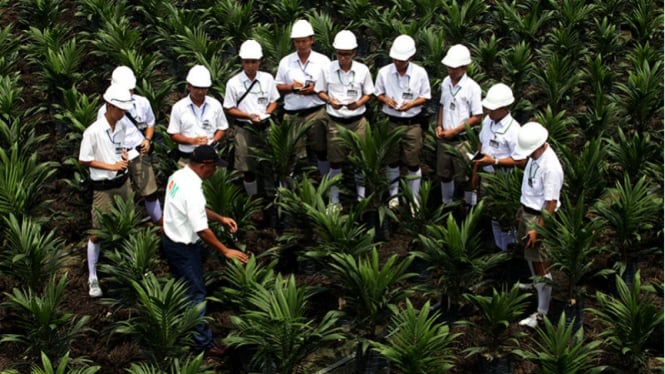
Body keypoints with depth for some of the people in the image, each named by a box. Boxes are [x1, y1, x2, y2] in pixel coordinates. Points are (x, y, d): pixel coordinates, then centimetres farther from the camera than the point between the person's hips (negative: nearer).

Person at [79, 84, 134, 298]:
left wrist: (124, 155, -5)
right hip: (103, 186, -6)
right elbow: (83, 161, -14)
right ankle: (92, 278, 10)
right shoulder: (93, 132, -21)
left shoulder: (121, 126, -1)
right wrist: (111, 166, -19)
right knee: (97, 232, 1)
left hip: (123, 182, 6)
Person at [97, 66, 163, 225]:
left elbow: (150, 123, 15)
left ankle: (160, 224, 24)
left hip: (140, 154, 2)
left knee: (150, 192, 4)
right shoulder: (105, 111, -11)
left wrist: (148, 139, -3)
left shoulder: (142, 103, -3)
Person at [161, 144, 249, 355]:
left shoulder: (178, 176, 0)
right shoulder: (192, 190, -31)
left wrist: (220, 218, 11)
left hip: (170, 239, 10)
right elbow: (202, 230, -29)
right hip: (183, 247, -10)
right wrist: (226, 251, -20)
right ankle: (203, 343, 12)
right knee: (196, 294, 2)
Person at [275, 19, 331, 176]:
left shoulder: (322, 60, 2)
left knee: (321, 150, 3)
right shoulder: (285, 62, 6)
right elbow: (278, 87, 9)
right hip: (292, 114, 2)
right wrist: (291, 87, -11)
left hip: (316, 112, -1)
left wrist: (315, 89, -15)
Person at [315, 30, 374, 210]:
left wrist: (358, 103, -17)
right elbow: (320, 91, 4)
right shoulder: (328, 69, -6)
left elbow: (368, 93, 4)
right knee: (335, 162, 6)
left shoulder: (362, 70, -5)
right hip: (336, 121, 0)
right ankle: (334, 200, 19)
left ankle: (361, 197, 23)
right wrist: (330, 100, -17)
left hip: (358, 120, 0)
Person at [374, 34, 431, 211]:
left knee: (413, 162, 3)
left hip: (412, 123, -1)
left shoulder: (420, 73, -8)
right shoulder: (384, 72, -6)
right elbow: (378, 93, 6)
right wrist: (386, 100, -16)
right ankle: (394, 195, 30)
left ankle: (414, 198, 17)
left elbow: (426, 97, 0)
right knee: (391, 160, 13)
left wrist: (412, 104, -18)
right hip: (390, 122, 2)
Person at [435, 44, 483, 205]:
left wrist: (454, 131, -15)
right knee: (444, 174, 16)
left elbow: (477, 118, -13)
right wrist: (439, 125, 1)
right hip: (444, 138, 6)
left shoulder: (472, 88, -16)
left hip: (462, 140, -6)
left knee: (462, 178, 1)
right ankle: (446, 204, 33)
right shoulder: (446, 82, 2)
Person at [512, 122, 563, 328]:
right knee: (529, 253, 29)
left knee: (540, 264, -1)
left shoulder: (551, 167, -30)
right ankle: (536, 285, 55)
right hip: (527, 211, 9)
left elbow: (551, 203, -26)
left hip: (539, 217, -9)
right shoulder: (535, 155, -4)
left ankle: (542, 313, 9)